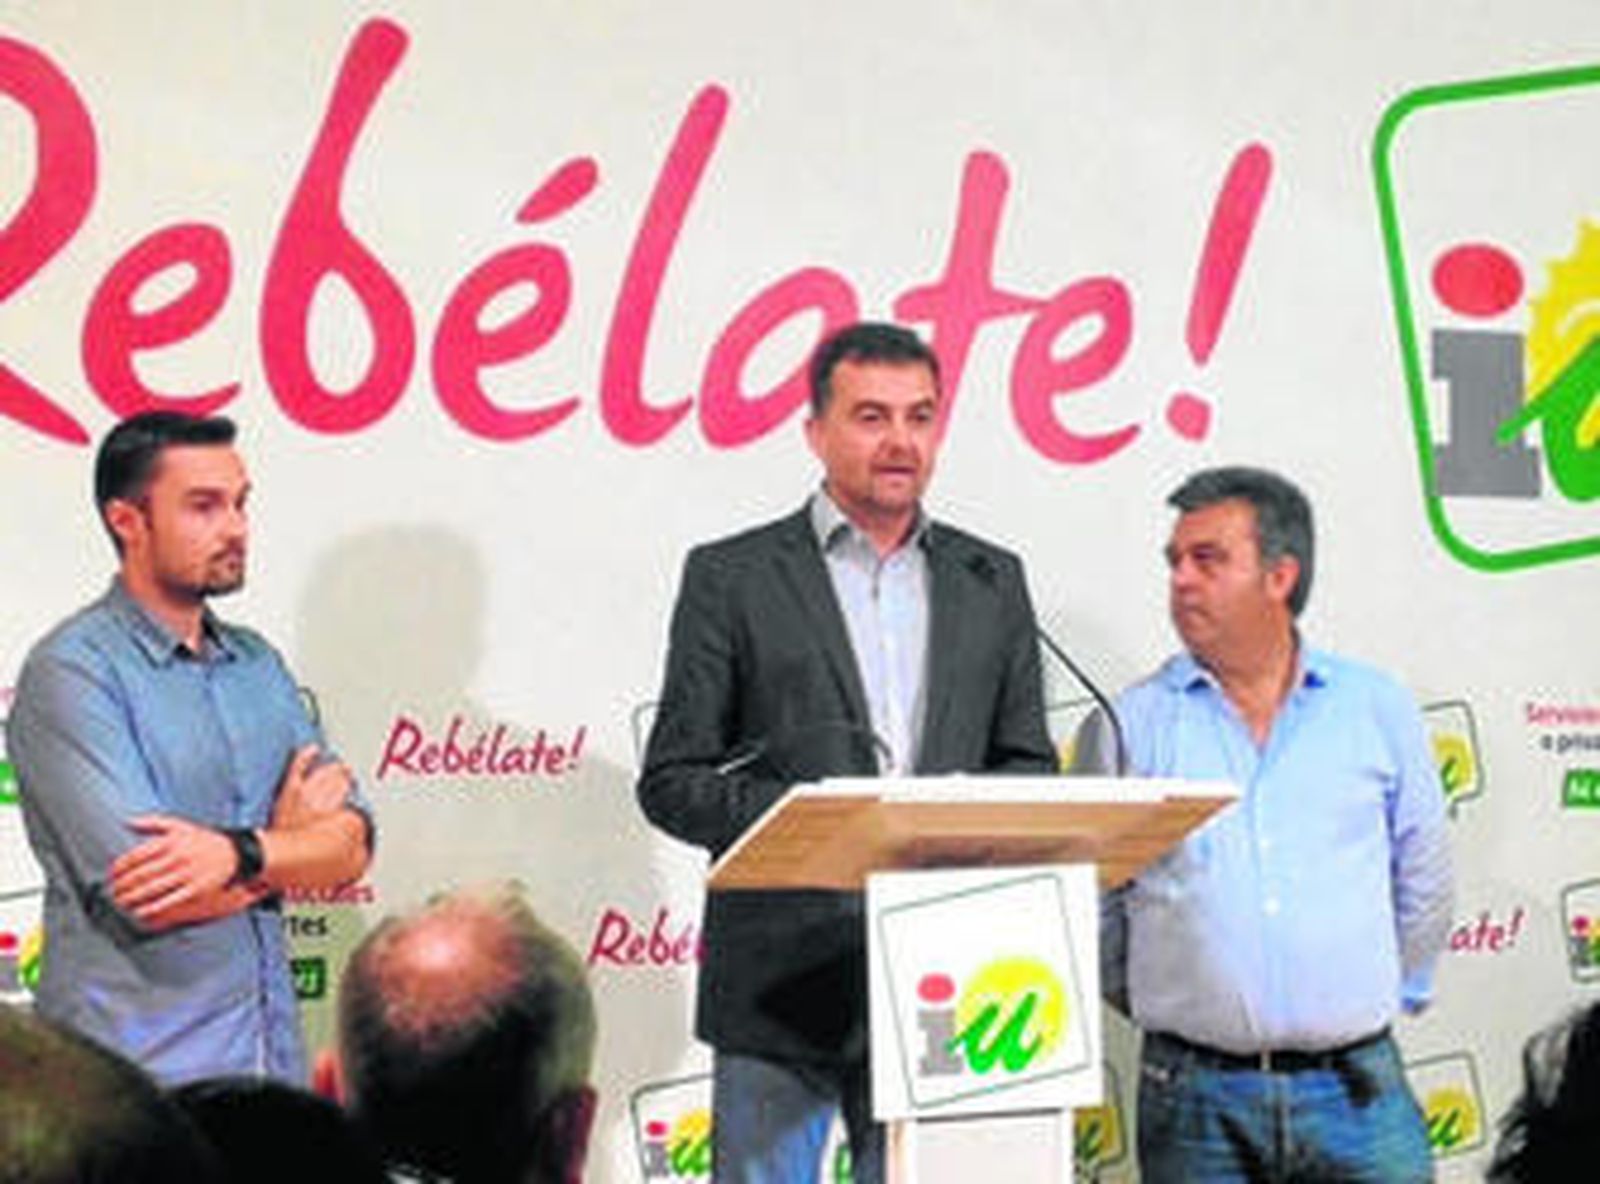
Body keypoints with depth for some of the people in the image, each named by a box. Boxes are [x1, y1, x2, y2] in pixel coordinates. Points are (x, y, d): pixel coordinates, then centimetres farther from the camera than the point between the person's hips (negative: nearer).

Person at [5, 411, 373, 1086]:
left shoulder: (257, 663, 12)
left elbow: (350, 846, 3)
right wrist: (288, 840, -3)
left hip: (272, 1056, 6)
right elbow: (144, 894, -20)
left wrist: (240, 850, -18)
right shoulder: (71, 671, -10)